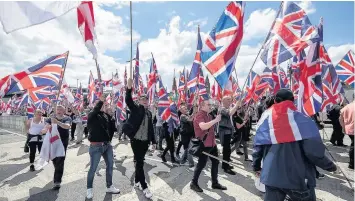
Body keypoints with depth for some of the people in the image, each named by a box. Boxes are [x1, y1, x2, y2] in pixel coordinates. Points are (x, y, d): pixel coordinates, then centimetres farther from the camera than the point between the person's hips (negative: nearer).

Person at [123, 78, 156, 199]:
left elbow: (151, 128, 12)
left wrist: (153, 141, 11)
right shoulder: (135, 108, -2)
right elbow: (128, 101, -21)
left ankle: (137, 181, 34)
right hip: (136, 140, -5)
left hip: (145, 141, 5)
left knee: (140, 162, 16)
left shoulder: (149, 113, 11)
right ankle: (144, 187, 10)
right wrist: (129, 88, -36)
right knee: (139, 163, 0)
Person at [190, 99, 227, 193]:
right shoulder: (199, 115, -17)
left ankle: (215, 183, 30)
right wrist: (215, 120, -31)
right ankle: (193, 183, 17)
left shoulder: (208, 115, 12)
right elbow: (203, 127, -37)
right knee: (201, 164, 0)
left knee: (215, 162, 15)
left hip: (212, 144, 9)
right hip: (204, 145, -9)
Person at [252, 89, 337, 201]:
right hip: (299, 179, -2)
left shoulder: (265, 120, -1)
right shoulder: (302, 120, -11)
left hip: (272, 177, 3)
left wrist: (256, 167, 18)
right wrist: (329, 165, 5)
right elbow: (314, 150, -15)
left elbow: (257, 148, 3)